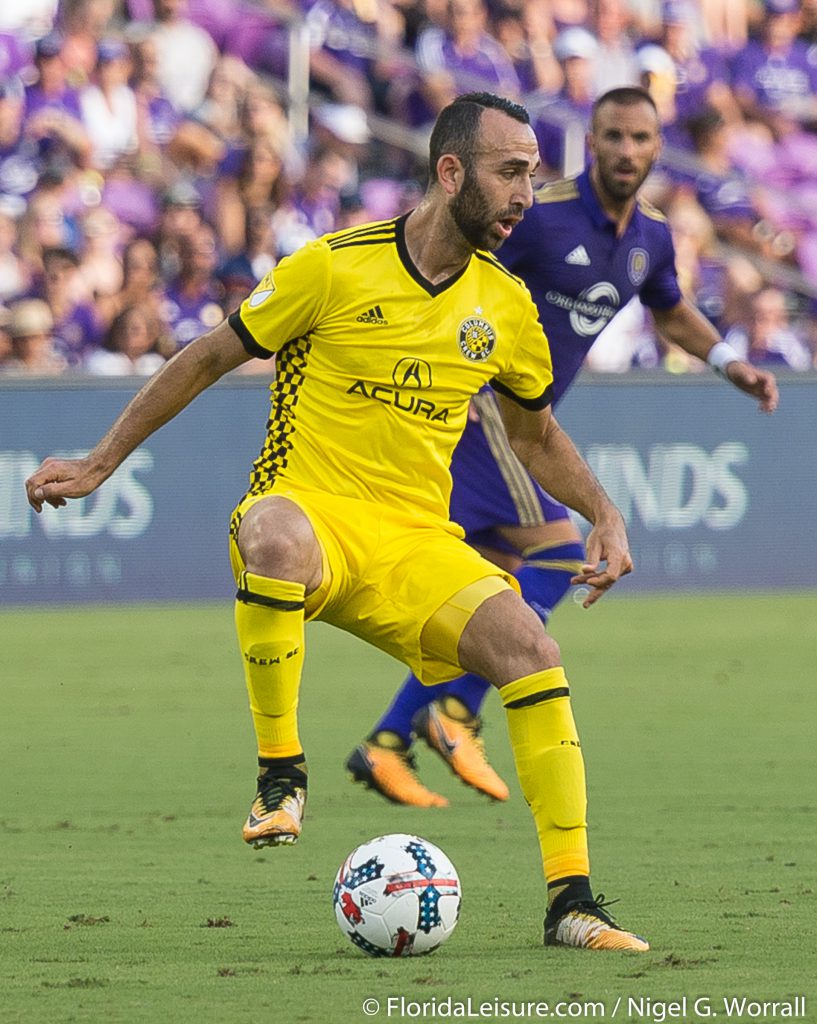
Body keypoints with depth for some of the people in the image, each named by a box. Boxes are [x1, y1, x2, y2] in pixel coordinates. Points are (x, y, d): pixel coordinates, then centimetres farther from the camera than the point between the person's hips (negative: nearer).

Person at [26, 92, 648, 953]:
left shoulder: (505, 307, 7)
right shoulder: (335, 268, -8)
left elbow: (535, 435, 25)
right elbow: (206, 361, 3)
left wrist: (603, 515, 9)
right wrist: (100, 464, 6)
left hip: (416, 543, 4)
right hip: (309, 509, -4)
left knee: (531, 650, -21)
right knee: (275, 536, -42)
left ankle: (569, 901, -13)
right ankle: (280, 768, -24)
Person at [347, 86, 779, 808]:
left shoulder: (650, 237, 8)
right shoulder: (536, 215, -17)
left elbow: (672, 312, 29)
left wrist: (730, 362, 15)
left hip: (518, 422, 9)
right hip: (476, 397, -9)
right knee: (559, 554, -18)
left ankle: (386, 745, 9)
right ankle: (455, 713, -16)